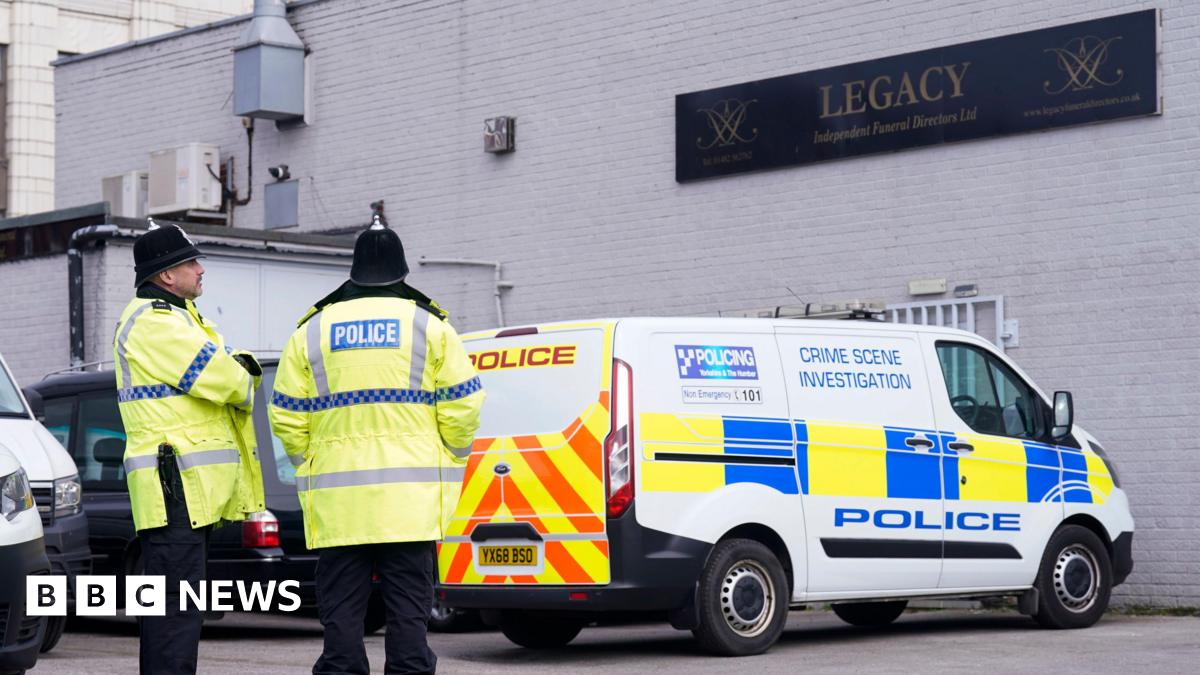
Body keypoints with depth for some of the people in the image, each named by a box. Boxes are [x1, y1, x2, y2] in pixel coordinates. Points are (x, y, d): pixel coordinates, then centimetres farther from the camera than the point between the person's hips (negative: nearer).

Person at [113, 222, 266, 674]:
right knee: (177, 602, -13)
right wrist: (242, 382, 4)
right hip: (176, 481, -11)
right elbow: (227, 381, -18)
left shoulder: (174, 317, 23)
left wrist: (240, 370, -4)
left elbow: (234, 370, 18)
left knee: (171, 599, 15)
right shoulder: (156, 322, -12)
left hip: (187, 485, 11)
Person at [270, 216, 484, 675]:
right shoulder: (429, 326, 4)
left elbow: (287, 417, 6)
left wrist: (309, 465, 18)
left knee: (341, 607, 4)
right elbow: (462, 407, -1)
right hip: (410, 498, -1)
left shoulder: (312, 331, 8)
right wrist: (450, 461, 13)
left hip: (337, 499, 1)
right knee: (408, 607, 2)